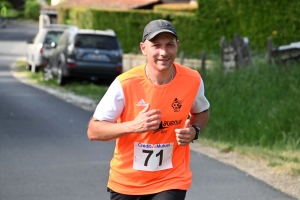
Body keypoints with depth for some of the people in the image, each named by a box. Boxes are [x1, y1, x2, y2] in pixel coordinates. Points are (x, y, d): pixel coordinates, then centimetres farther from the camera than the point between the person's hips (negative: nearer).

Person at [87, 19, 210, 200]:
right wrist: (133, 126, -30)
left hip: (171, 181, 0)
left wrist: (194, 131, -11)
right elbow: (93, 131, -15)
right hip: (126, 182, 0)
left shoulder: (192, 80, -11)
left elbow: (202, 111, 12)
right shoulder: (125, 84, -19)